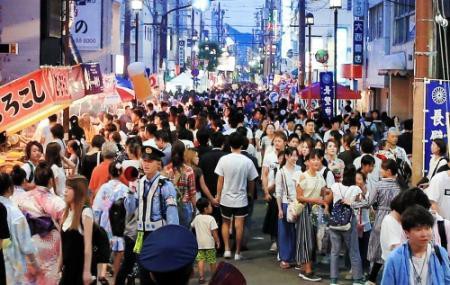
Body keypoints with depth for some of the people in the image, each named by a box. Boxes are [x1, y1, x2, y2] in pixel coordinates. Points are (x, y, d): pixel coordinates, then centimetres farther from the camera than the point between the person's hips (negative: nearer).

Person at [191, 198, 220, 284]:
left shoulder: (197, 218, 2)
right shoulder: (210, 219, -14)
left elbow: (192, 226, 19)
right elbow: (214, 231, -15)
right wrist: (217, 241, -6)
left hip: (200, 243, 4)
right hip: (209, 243, -4)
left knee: (201, 260, 2)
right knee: (212, 261, 9)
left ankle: (201, 277, -6)